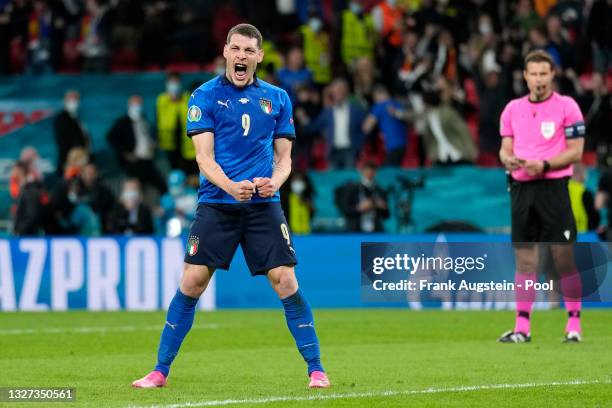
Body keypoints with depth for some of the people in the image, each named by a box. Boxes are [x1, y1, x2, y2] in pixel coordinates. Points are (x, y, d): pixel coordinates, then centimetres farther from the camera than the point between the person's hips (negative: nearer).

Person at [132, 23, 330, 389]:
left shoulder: (277, 98, 10)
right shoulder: (205, 97, 3)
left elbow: (284, 157, 12)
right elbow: (204, 156, -5)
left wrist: (275, 181, -11)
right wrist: (229, 186, -23)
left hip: (263, 205, 1)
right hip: (216, 203, -1)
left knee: (285, 280, -7)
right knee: (192, 282, -6)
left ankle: (316, 370, 2)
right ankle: (160, 371, 3)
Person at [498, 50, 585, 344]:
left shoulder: (567, 107, -3)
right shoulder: (513, 109, 11)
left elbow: (576, 151, -5)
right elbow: (506, 148, 14)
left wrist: (544, 165, -18)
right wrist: (508, 159, -10)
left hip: (554, 186, -4)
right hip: (521, 188, 4)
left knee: (564, 258, -4)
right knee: (524, 260, 4)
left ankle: (574, 324, 4)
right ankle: (522, 327, 6)